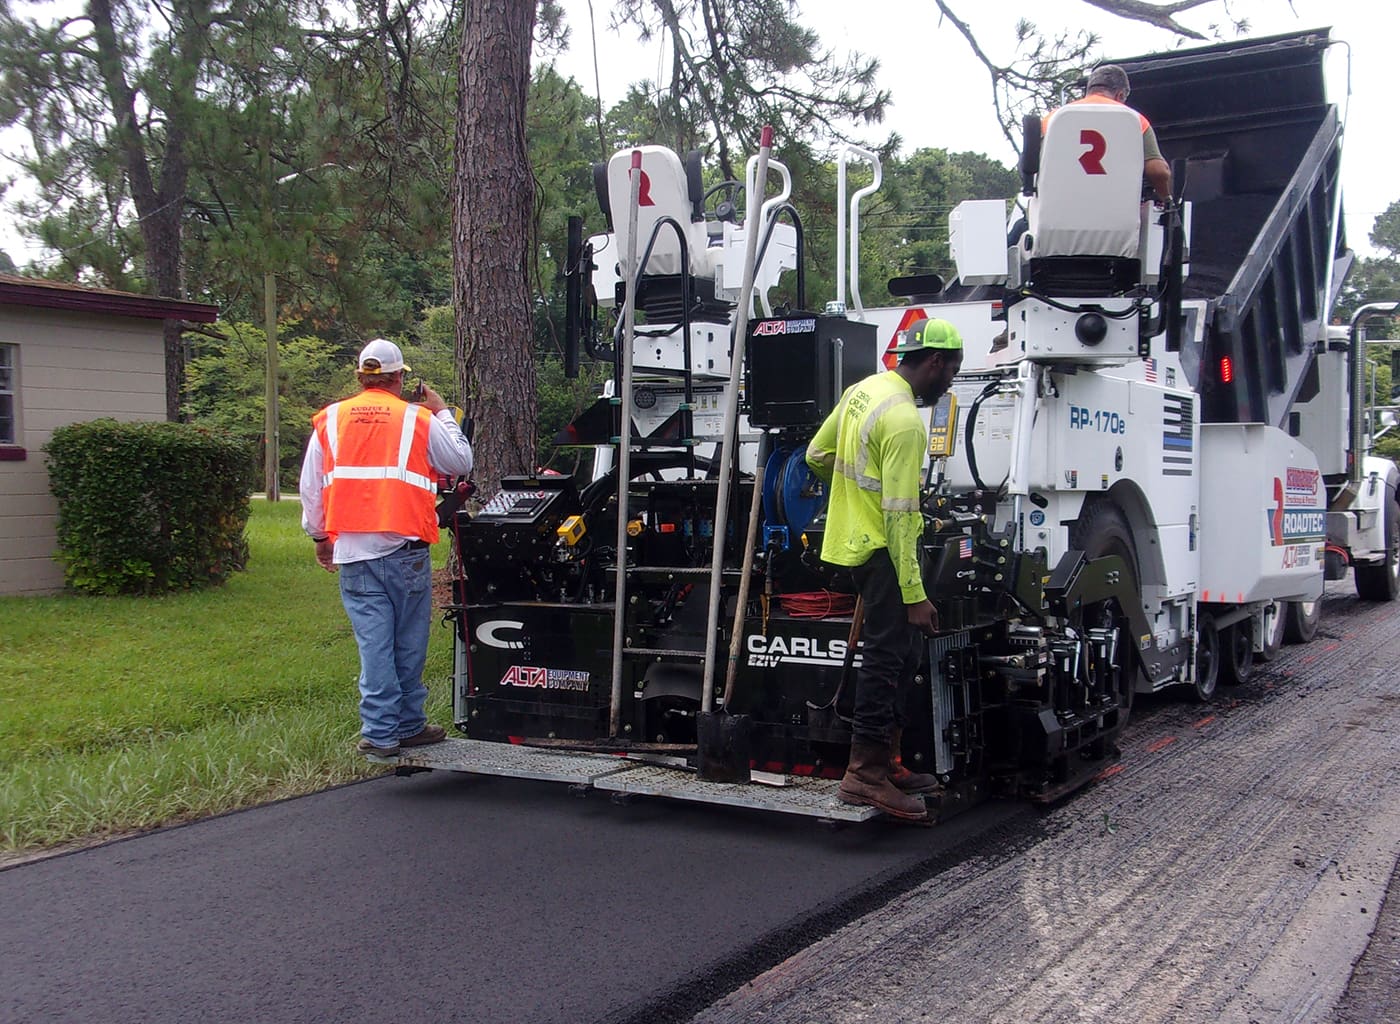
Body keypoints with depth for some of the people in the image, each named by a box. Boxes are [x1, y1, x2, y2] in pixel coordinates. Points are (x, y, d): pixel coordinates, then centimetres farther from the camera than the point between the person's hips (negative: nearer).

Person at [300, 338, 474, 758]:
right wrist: (443, 414, 22)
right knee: (408, 644, 9)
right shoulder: (419, 419, -1)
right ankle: (408, 725, 18)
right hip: (404, 551, -2)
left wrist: (319, 536, 24)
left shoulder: (329, 420, 7)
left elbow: (311, 487, 12)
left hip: (353, 553, 2)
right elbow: (461, 462, 12)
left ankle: (380, 734, 3)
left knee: (373, 643, 3)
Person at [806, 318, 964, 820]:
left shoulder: (862, 390, 8)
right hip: (881, 551, -10)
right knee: (887, 658, -5)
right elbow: (899, 515, -24)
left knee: (899, 656, 16)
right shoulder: (905, 421, -21)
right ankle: (865, 773, -1)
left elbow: (817, 456, 17)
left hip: (853, 539, 10)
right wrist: (914, 594, -22)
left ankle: (886, 761, 23)